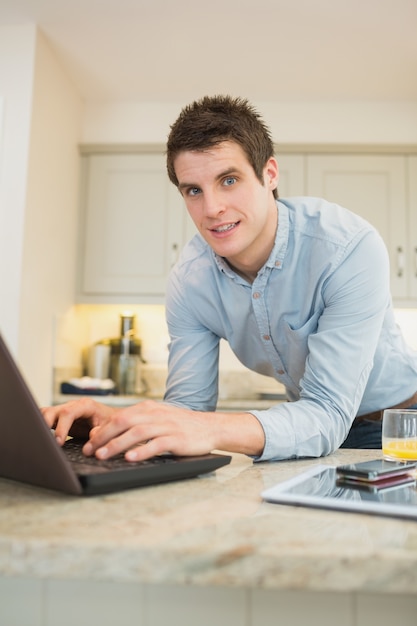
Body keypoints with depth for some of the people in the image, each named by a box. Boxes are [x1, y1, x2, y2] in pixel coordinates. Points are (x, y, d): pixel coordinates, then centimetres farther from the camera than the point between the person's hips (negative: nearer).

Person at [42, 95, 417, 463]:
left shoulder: (350, 248, -26)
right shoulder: (190, 279, -12)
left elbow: (329, 412, -30)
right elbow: (188, 404, -9)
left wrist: (215, 430, -47)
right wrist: (122, 423, -29)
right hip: (307, 420, 3)